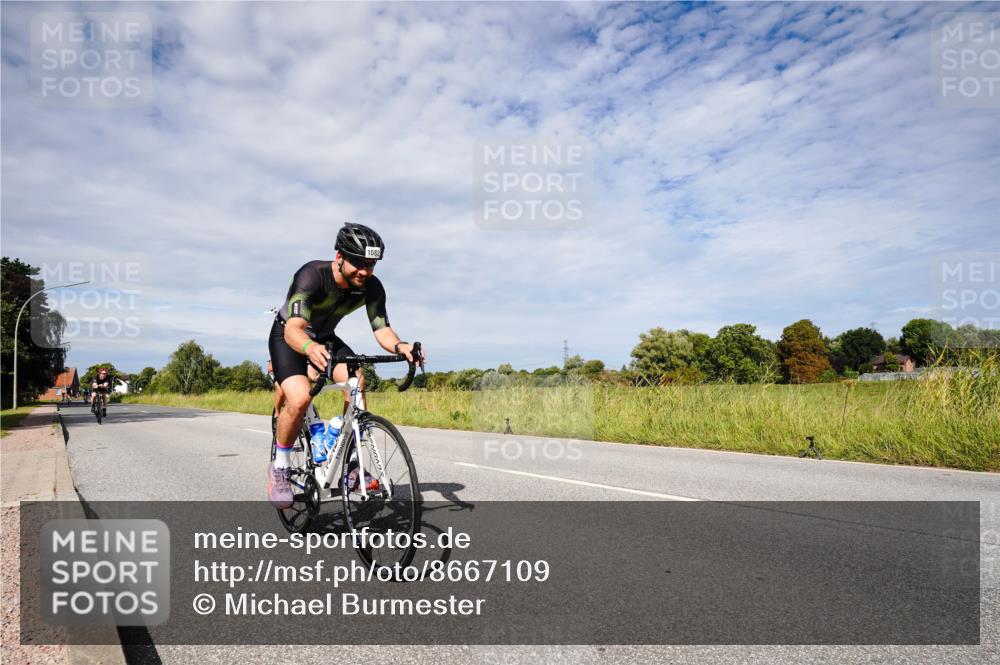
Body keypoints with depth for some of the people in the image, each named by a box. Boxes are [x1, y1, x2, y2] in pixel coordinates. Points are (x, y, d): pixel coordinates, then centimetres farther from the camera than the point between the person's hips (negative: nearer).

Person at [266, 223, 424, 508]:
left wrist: (399, 346, -45)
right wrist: (310, 348, -67)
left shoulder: (371, 287, -20)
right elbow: (294, 329, -44)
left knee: (357, 383, -23)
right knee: (299, 398, -28)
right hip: (287, 336, -4)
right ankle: (279, 466, -2)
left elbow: (382, 329, -22)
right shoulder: (312, 275, -34)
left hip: (324, 338, 4)